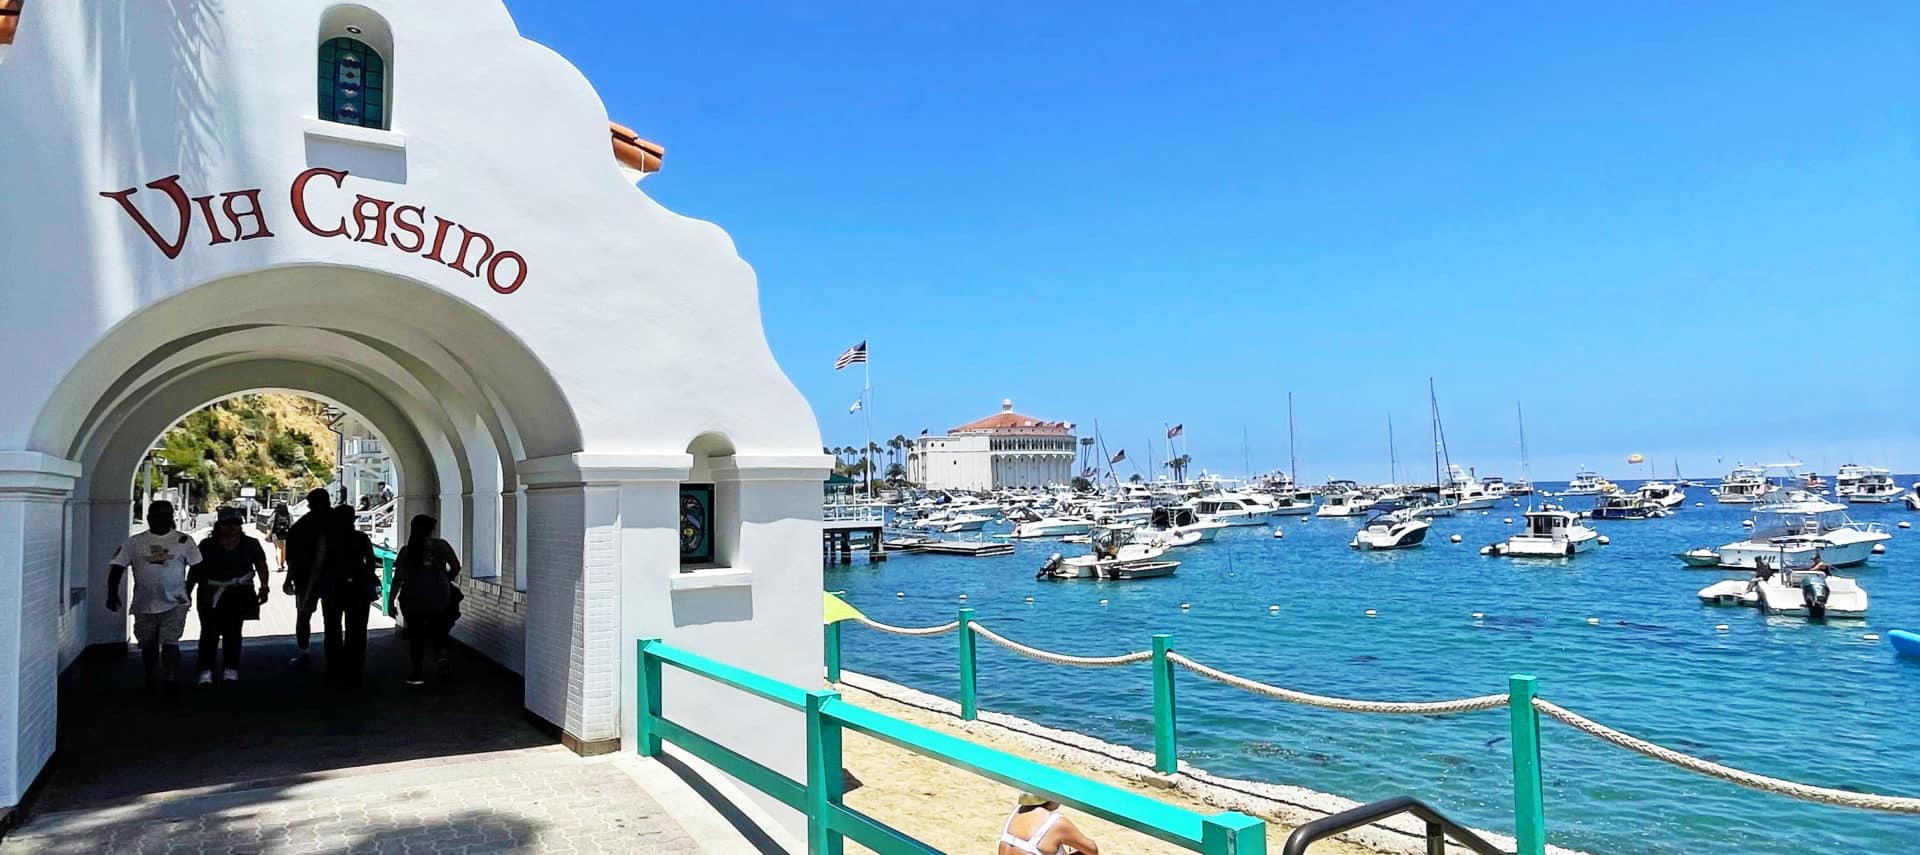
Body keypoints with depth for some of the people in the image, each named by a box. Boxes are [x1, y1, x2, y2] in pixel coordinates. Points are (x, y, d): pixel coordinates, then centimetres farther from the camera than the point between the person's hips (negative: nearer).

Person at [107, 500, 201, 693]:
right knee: (148, 646, 14)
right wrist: (112, 593, -6)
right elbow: (117, 566, 3)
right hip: (144, 605, 2)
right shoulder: (134, 542, 3)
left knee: (170, 643, -12)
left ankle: (170, 680, -5)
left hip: (174, 604, -2)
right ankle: (151, 680, 32)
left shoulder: (183, 540, 2)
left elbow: (197, 567, 7)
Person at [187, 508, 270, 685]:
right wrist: (187, 593, 2)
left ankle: (231, 670, 8)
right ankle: (206, 671, 2)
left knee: (232, 631, 3)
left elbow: (261, 565, 6)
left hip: (239, 593, 0)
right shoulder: (207, 545, 3)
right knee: (210, 631, -3)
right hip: (210, 594, 0)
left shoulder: (250, 544, 5)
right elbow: (195, 571, 5)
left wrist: (264, 587, -4)